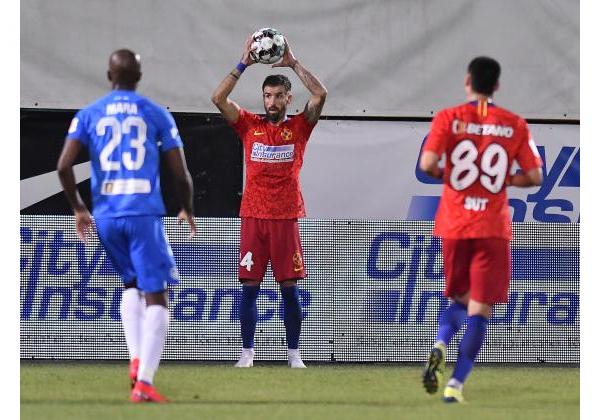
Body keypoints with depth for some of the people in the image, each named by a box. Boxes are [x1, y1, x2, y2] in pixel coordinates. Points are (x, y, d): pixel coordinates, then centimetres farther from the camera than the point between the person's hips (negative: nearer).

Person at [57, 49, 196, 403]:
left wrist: (78, 208, 12)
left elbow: (64, 166, -3)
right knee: (156, 297, -3)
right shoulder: (157, 114, 4)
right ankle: (144, 381, -17)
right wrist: (188, 210, 20)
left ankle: (136, 361, 9)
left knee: (132, 285, 25)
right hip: (144, 213, -3)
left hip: (106, 216, 3)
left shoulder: (88, 115, 7)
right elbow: (181, 173, 3)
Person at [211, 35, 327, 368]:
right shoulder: (249, 125, 8)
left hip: (286, 218, -1)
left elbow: (320, 95, -7)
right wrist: (244, 64, -6)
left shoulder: (299, 126, 6)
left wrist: (293, 63, -6)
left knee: (289, 287, 1)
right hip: (253, 217, 1)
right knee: (249, 287, 0)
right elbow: (219, 98, -2)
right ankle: (247, 353, 4)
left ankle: (294, 353, 7)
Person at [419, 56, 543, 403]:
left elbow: (427, 164, -14)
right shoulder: (515, 125, 0)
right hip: (493, 228, -1)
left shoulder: (448, 118, -3)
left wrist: (443, 173, 8)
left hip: (453, 225, 1)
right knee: (480, 309, 1)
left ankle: (440, 348, -8)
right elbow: (534, 177, -2)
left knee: (460, 299, 20)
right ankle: (456, 384, -11)